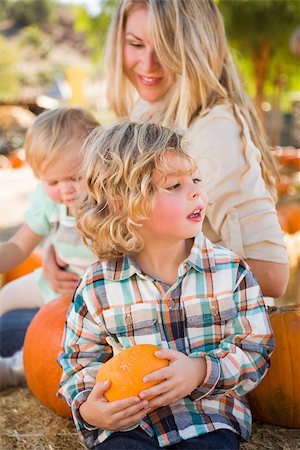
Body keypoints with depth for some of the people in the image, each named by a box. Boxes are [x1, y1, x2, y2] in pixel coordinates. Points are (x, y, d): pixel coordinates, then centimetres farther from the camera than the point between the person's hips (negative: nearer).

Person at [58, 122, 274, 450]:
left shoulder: (229, 270, -3)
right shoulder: (97, 287, -4)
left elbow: (255, 349, 0)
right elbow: (79, 362, 7)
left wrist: (202, 371, -18)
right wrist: (87, 408, -13)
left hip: (210, 415, 1)